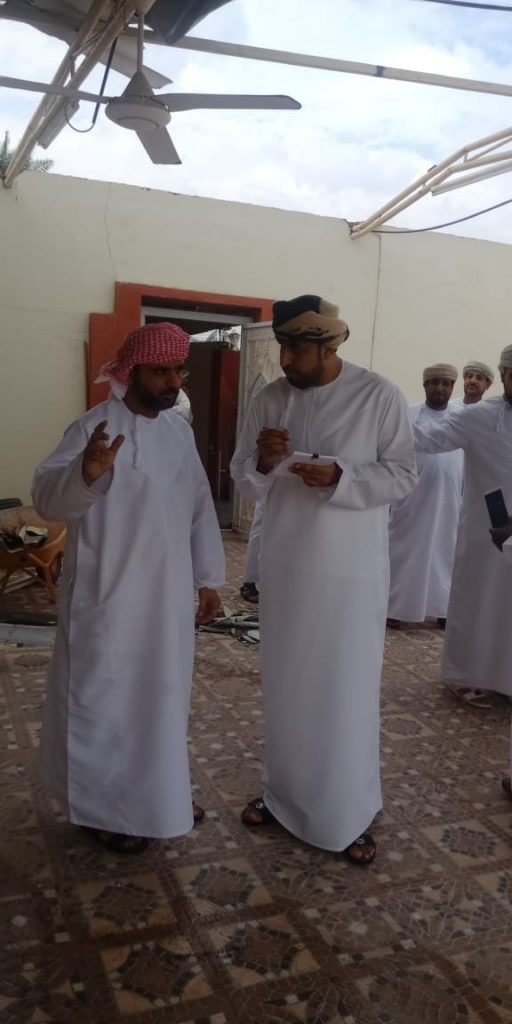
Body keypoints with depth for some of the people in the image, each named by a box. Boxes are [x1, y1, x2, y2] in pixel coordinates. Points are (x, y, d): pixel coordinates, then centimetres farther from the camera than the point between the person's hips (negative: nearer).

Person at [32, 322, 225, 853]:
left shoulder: (180, 430, 8)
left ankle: (158, 790, 39)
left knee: (163, 695, 19)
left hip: (168, 595, 7)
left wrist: (207, 579, 11)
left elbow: (199, 507, 13)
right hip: (110, 598, -7)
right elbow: (47, 497, -25)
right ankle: (104, 808, 25)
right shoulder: (94, 428, -14)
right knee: (106, 700, 5)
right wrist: (87, 471, -47)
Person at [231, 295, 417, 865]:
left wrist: (340, 477, -23)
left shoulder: (378, 396, -9)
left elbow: (402, 475, -8)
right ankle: (285, 794, 36)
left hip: (352, 574, -4)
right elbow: (246, 486, 5)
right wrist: (262, 463, -18)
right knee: (284, 690, 16)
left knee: (347, 695, 4)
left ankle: (351, 815, 23)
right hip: (283, 570, 4)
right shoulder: (269, 399, 2)